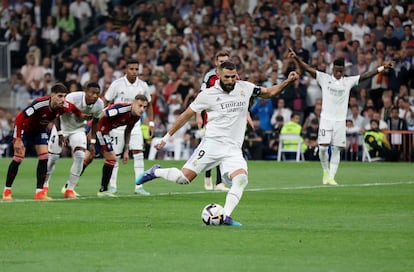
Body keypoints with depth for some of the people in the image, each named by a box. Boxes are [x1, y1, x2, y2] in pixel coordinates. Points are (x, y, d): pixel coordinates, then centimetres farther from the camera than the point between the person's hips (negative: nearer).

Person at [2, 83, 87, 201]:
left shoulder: (64, 106, -20)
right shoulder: (40, 104, -39)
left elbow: (73, 108, 8)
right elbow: (19, 118, -36)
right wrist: (18, 139, -36)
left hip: (40, 130, 6)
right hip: (25, 128, -5)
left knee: (44, 158, -7)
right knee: (18, 158, -9)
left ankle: (39, 192, -3)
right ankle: (7, 191, 4)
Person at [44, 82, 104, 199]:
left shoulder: (99, 104, -17)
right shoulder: (73, 98, -32)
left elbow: (95, 122, 1)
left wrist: (92, 142, 0)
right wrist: (60, 134, -19)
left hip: (78, 129, 3)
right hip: (62, 127, -3)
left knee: (80, 156, -16)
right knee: (52, 157, -2)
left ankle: (69, 189, -5)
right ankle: (44, 184, 22)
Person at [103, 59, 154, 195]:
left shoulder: (143, 86, 1)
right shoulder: (117, 84, -8)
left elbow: (148, 105, 14)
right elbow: (106, 102, -1)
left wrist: (151, 123, 9)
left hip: (135, 124, 2)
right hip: (117, 124, -2)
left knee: (138, 152, -11)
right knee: (115, 155, 2)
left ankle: (139, 186, -11)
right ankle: (112, 186, 15)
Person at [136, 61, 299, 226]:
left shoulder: (244, 88, 8)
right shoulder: (207, 95, -1)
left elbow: (269, 93, 20)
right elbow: (186, 115, 8)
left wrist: (288, 81, 6)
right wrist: (167, 137, 10)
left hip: (233, 149, 3)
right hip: (212, 143, -3)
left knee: (241, 179, -24)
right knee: (184, 177, -12)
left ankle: (225, 217, -23)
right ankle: (156, 172, 16)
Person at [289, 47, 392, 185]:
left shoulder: (348, 81, 5)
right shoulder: (324, 78, 0)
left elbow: (365, 76, 3)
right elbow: (308, 69, -7)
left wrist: (381, 68, -3)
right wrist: (296, 58, -20)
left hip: (340, 120, 2)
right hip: (326, 118, -2)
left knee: (336, 150, -1)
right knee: (323, 147, -9)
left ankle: (331, 177, 2)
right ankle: (326, 171, 15)